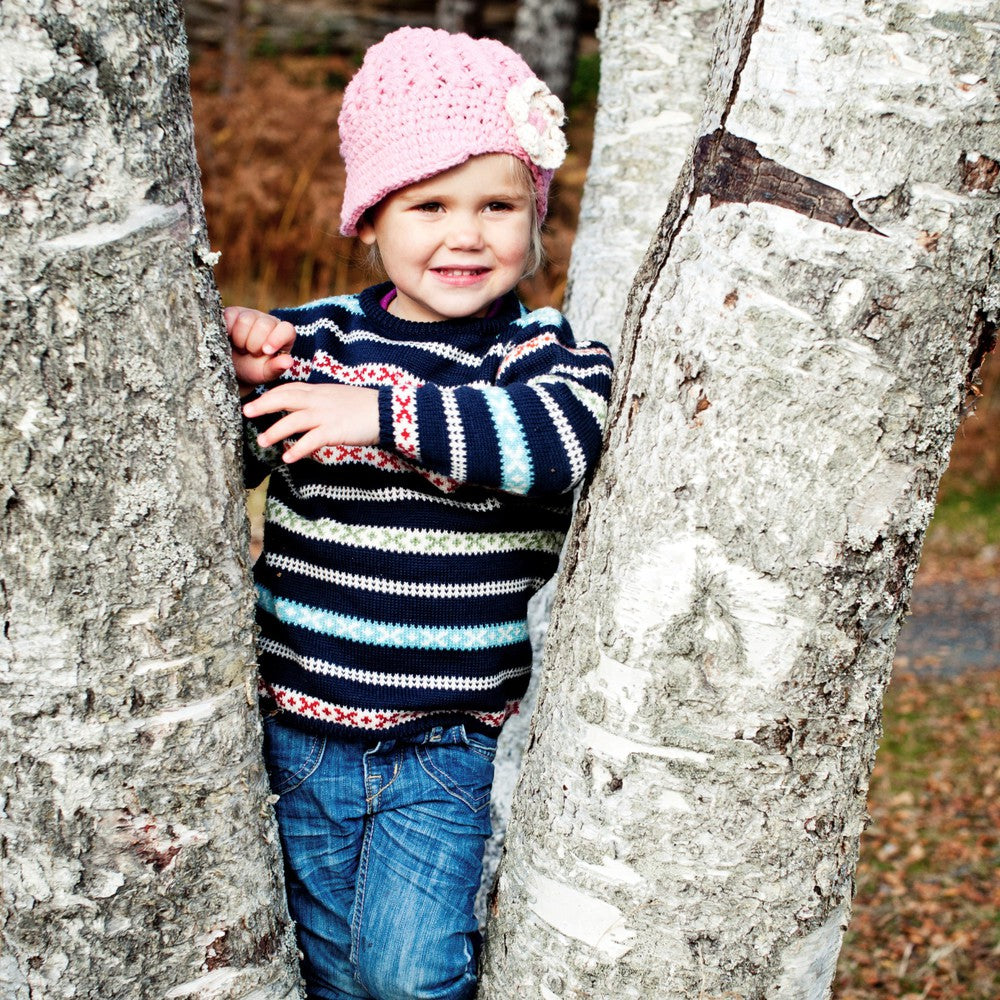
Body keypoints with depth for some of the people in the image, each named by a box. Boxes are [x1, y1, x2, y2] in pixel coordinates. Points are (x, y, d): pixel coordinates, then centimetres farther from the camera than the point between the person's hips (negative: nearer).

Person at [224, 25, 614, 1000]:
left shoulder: (540, 352, -7)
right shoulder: (317, 337, 0)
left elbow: (562, 431, -29)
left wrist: (387, 413, -34)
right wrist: (240, 383, -15)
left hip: (450, 744, -3)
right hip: (302, 729, 3)